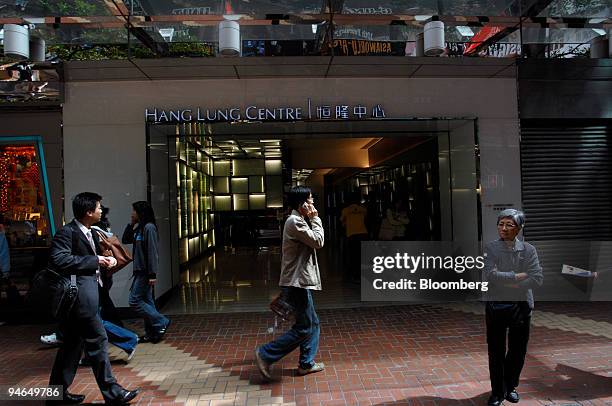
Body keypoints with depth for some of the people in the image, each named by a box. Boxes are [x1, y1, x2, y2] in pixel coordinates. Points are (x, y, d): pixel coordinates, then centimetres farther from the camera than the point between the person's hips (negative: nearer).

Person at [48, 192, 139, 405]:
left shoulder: (90, 233, 14)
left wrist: (105, 260, 2)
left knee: (73, 343, 17)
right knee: (97, 340, -4)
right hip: (79, 295, -10)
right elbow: (59, 260, -25)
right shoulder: (67, 232, -14)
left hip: (83, 294, 10)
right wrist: (95, 260, -20)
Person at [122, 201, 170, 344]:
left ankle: (161, 322, 1)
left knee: (134, 301, -5)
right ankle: (151, 333, 20)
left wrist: (152, 274, -21)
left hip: (145, 271, -9)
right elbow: (125, 240, 19)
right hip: (140, 270, 9)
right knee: (146, 301, 12)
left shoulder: (149, 227, -16)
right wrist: (131, 224, 6)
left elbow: (152, 251, -20)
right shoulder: (139, 228, 11)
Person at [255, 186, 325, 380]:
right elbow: (318, 241, -17)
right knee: (304, 327, -4)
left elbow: (314, 242, 19)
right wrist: (315, 219, -8)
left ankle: (306, 363, 24)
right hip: (297, 283, -11)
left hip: (300, 282, 11)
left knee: (313, 323, 15)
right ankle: (265, 354, 3)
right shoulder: (295, 222, -17)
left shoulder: (298, 221, 16)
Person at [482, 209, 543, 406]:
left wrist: (511, 285, -14)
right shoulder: (490, 248, -5)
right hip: (496, 306, -2)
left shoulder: (528, 250, 0)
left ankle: (511, 386, 36)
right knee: (496, 351, 5)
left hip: (521, 306, 2)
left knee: (518, 350, 14)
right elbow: (490, 275, -17)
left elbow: (537, 279, -8)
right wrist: (518, 276, -15)